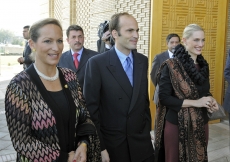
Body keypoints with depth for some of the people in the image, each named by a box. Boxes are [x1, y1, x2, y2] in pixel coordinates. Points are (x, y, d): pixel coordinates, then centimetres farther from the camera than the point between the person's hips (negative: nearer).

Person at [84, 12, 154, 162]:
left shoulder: (143, 61, 2)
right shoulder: (97, 63, -13)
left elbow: (144, 98, 10)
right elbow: (91, 108, -12)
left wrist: (147, 130, 10)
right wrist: (99, 147, -12)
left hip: (141, 141, 4)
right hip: (112, 143, -4)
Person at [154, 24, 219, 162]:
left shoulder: (203, 65, 5)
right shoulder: (171, 66, -15)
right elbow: (164, 98, -16)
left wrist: (210, 100, -6)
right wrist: (195, 102, -20)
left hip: (201, 123, 6)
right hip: (177, 124, -6)